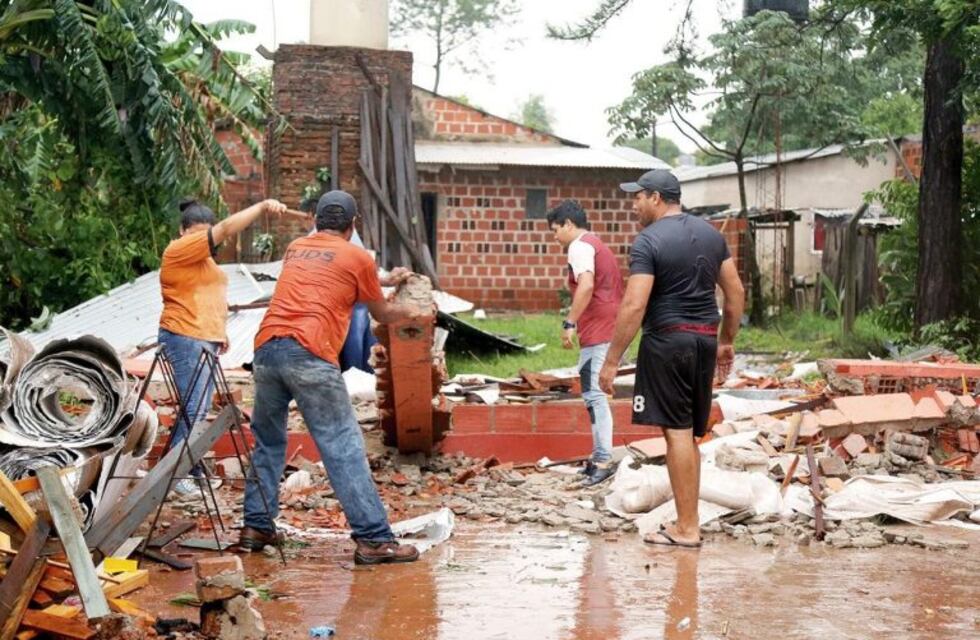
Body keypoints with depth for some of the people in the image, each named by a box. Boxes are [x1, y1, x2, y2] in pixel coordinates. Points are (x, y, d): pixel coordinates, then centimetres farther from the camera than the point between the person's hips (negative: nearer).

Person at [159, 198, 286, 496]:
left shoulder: (202, 256, 19)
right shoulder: (180, 249, -11)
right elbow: (226, 229, -19)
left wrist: (219, 332, 23)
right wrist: (262, 206, -19)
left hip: (206, 339, 10)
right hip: (185, 339, -10)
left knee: (200, 410, 9)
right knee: (193, 409, -12)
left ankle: (191, 471, 14)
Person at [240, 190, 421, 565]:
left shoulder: (296, 249, 24)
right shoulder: (357, 258, 8)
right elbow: (381, 313, 20)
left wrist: (384, 279, 51)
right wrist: (414, 312, 41)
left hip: (266, 348, 6)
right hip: (309, 354, -5)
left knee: (267, 442, 19)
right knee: (343, 447, -5)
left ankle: (256, 527, 21)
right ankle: (373, 539, -7)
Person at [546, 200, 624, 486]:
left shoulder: (580, 246, -8)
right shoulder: (597, 245, 24)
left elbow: (586, 285, -24)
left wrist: (569, 323, -23)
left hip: (598, 333, -10)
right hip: (610, 329, 10)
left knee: (594, 394, -11)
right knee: (595, 394, 14)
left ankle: (603, 461, -13)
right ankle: (600, 455, 18)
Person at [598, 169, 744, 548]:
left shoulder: (648, 242, -10)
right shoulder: (710, 234, 12)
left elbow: (634, 307, -17)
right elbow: (736, 292, 14)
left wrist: (611, 361, -14)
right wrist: (727, 342, 24)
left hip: (666, 340, -7)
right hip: (705, 340, 7)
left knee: (677, 432, -5)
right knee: (690, 435, 13)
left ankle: (687, 528, -4)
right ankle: (688, 522, 17)